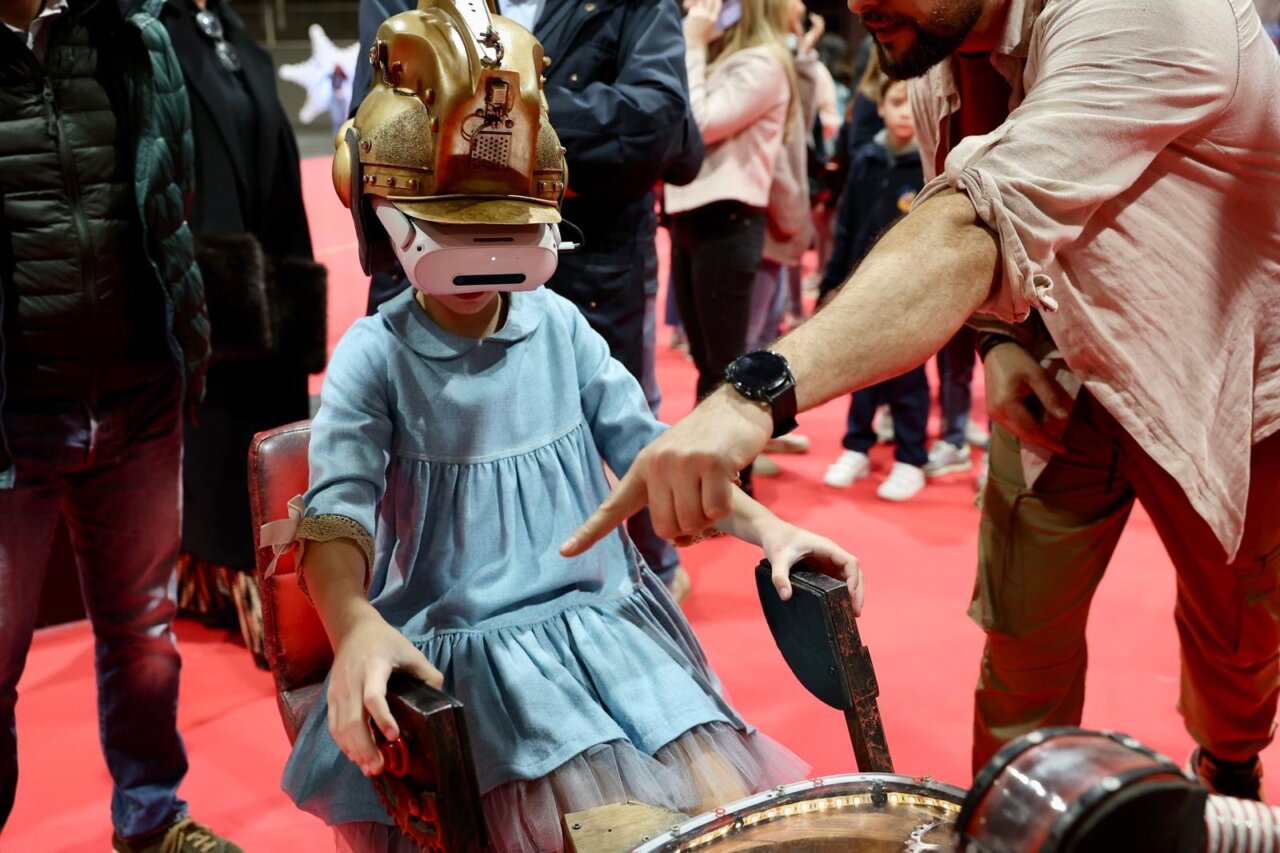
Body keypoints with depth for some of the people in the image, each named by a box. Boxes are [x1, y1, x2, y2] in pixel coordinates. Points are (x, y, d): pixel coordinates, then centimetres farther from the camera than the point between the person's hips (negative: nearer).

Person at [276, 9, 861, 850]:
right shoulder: (374, 356, -7)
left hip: (609, 616, 4)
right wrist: (355, 627, -38)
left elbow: (647, 449, 7)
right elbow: (338, 510, -18)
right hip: (473, 645, -4)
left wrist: (764, 527, -4)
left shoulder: (560, 326, 3)